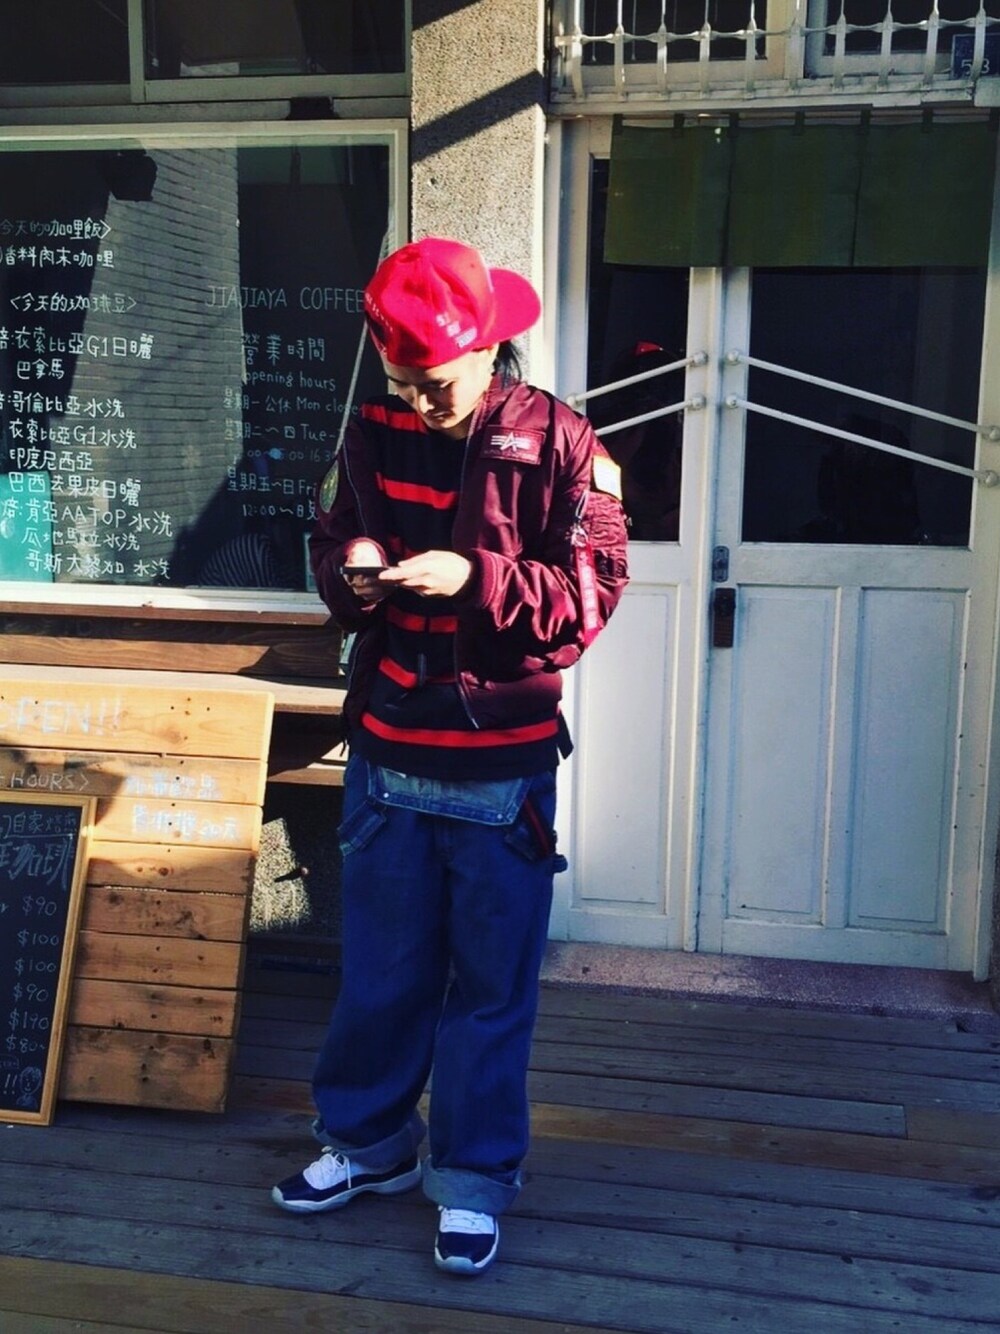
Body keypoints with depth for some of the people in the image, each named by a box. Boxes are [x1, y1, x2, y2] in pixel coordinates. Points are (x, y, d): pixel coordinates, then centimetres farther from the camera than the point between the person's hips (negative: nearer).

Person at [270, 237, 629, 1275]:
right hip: (386, 754, 4)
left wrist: (475, 578, -27)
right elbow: (330, 540, 13)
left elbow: (593, 587, -14)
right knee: (378, 970, 17)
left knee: (491, 985, 10)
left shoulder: (555, 440, -10)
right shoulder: (375, 432, 2)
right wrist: (348, 567, -11)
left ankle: (473, 1180, 27)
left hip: (502, 767, -3)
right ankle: (367, 1141, 39)